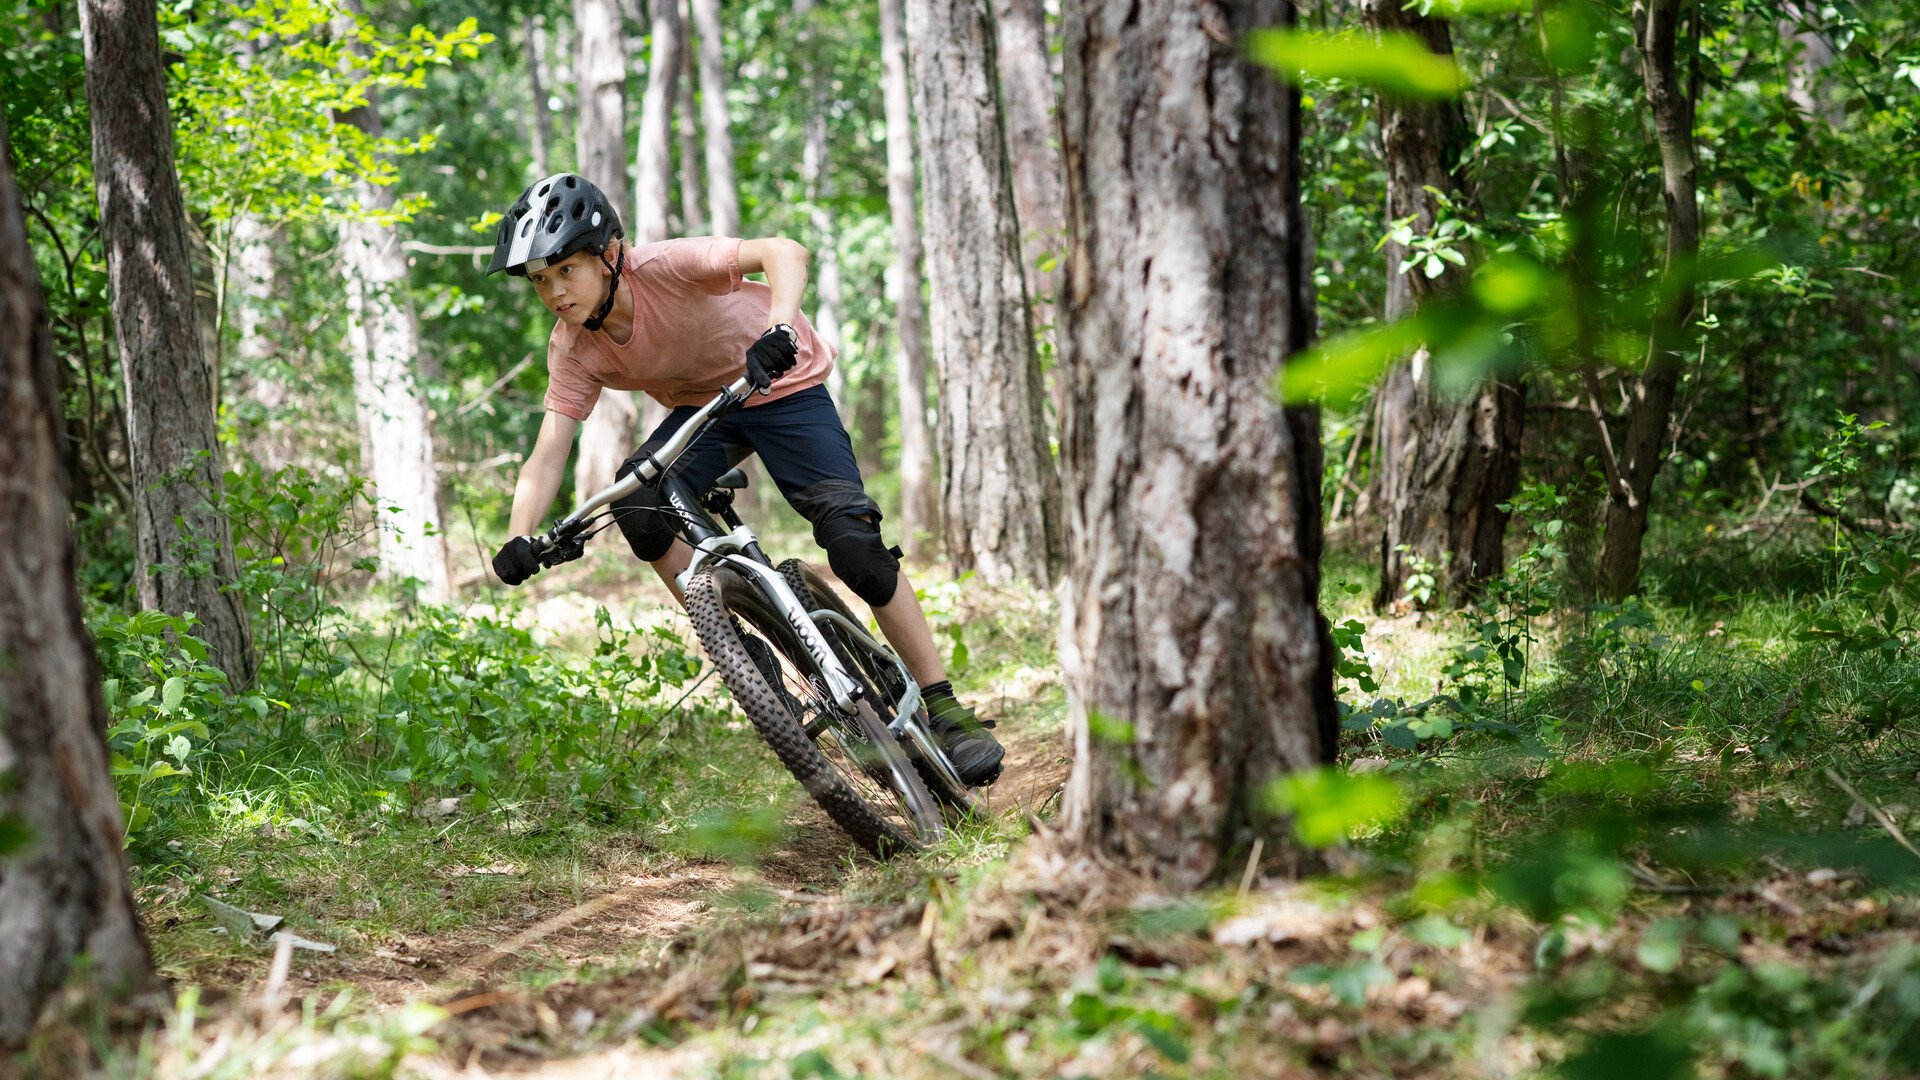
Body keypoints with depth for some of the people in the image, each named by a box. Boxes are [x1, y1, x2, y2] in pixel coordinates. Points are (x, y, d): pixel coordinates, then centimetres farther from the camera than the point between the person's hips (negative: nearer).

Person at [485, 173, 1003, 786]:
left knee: (853, 541, -20)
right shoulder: (573, 349, -15)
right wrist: (519, 540, -35)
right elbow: (548, 454, -19)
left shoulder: (663, 266, -30)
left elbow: (784, 252, -41)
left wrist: (778, 330, -59)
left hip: (782, 387, -5)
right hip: (702, 408, 5)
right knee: (637, 501, -25)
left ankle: (944, 709, -11)